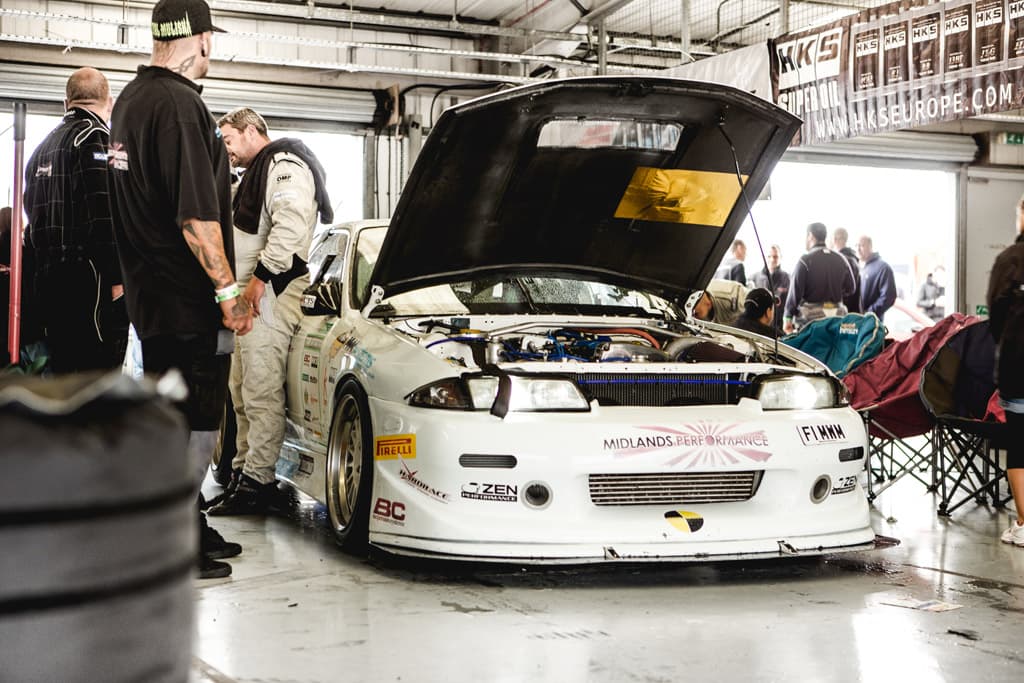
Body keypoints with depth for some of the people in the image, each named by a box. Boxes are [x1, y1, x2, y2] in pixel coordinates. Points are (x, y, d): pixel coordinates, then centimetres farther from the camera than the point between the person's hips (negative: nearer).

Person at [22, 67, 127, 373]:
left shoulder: (44, 146, 20)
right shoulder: (95, 137, -9)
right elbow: (105, 217, -19)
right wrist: (117, 278, -18)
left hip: (47, 280, 9)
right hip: (90, 280, -9)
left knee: (64, 373, 13)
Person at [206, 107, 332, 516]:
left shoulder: (285, 165, -7)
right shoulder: (258, 173, 28)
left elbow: (291, 224, -23)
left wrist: (262, 276, -24)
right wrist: (239, 285, 22)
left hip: (271, 294, -12)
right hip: (253, 296, 12)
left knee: (261, 390, -12)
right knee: (243, 389, 14)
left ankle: (257, 483, -10)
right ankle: (243, 470, 22)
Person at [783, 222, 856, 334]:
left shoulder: (805, 260, -8)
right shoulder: (841, 259, 7)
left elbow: (795, 291, -10)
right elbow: (850, 288, 10)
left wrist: (788, 318, -7)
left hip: (811, 313, -5)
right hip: (836, 314, 5)